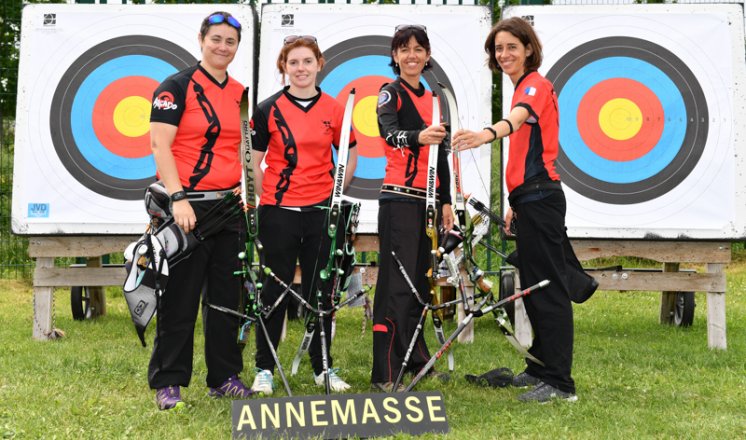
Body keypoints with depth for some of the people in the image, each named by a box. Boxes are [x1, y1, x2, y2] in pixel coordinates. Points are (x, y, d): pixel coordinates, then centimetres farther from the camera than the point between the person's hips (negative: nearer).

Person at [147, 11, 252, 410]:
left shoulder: (241, 94, 14)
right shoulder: (177, 86, -4)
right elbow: (159, 144, -12)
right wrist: (179, 198, -20)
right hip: (188, 207, -6)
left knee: (226, 297, 10)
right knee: (180, 299, -2)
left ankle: (224, 377, 20)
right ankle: (167, 383, 6)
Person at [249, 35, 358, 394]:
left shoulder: (333, 109, 5)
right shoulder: (269, 109, -2)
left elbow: (351, 153, 16)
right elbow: (254, 160, 2)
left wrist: (336, 192, 8)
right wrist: (266, 197, -3)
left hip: (320, 211, 2)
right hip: (279, 212, -2)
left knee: (321, 290, 8)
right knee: (276, 290, 2)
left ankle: (323, 367, 19)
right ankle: (264, 369, 12)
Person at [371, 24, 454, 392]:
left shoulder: (433, 99, 17)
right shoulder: (391, 92, -4)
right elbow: (389, 132, -25)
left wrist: (446, 200, 16)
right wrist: (418, 136, -46)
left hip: (427, 199, 7)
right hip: (399, 197, -7)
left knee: (420, 280, 12)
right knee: (397, 282, -11)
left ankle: (416, 360, 21)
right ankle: (385, 373, -11)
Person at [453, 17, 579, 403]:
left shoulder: (536, 84, -10)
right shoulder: (523, 88, 19)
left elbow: (518, 118, -34)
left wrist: (488, 133, -54)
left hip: (540, 198, -10)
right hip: (530, 199, 10)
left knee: (548, 287, -10)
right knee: (533, 286, 14)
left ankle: (559, 382, -9)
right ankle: (541, 366, 23)